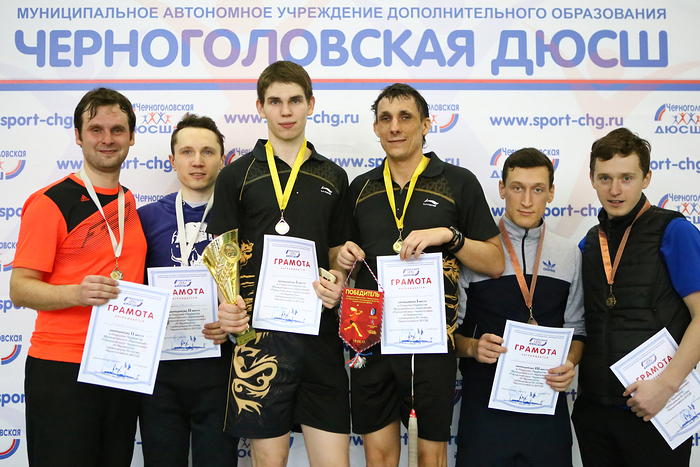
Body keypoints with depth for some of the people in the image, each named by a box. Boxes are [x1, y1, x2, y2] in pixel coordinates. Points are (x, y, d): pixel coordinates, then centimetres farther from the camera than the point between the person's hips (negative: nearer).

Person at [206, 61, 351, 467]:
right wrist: (226, 304, -16)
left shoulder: (333, 177, 13)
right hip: (259, 332, -2)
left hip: (321, 331, 2)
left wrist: (337, 285, -5)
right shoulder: (238, 175, 5)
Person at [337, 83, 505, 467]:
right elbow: (348, 253, 21)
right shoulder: (361, 187, 11)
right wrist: (343, 257, -2)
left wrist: (448, 235, -15)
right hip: (370, 337, 3)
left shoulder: (459, 183, 1)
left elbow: (495, 263, 0)